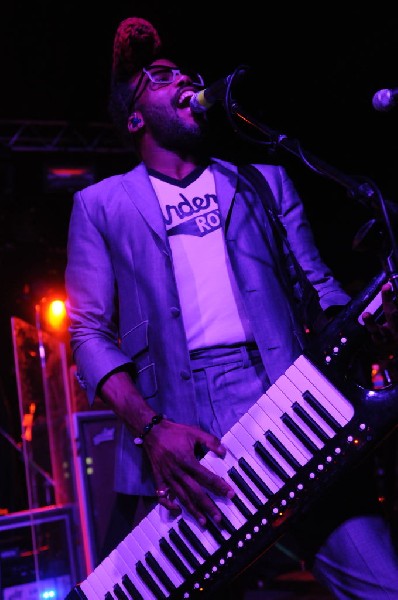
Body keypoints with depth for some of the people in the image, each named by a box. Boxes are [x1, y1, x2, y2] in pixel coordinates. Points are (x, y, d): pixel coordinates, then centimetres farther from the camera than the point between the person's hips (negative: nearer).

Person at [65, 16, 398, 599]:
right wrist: (149, 430, -10)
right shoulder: (101, 205, 15)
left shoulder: (262, 178, 22)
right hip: (176, 437, -1)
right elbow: (89, 331, 7)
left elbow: (316, 285, 19)